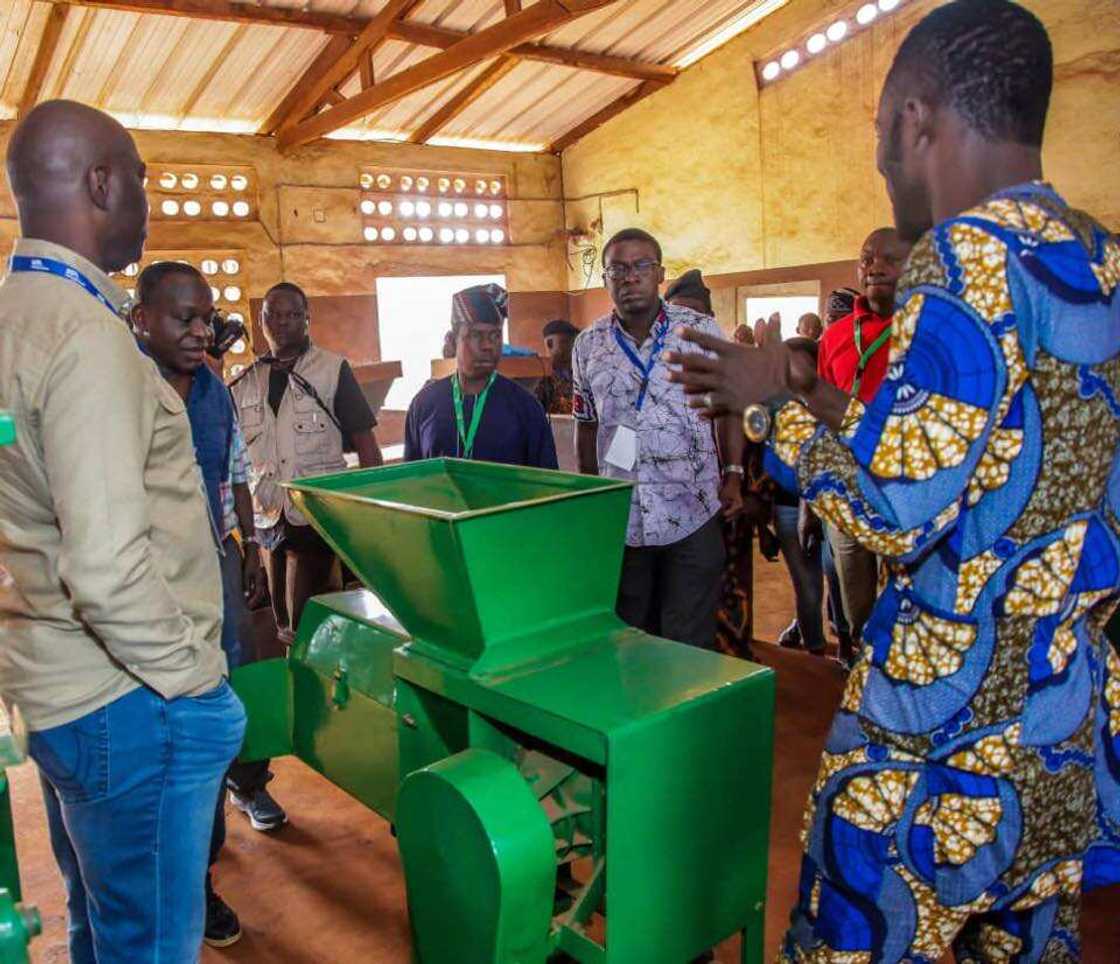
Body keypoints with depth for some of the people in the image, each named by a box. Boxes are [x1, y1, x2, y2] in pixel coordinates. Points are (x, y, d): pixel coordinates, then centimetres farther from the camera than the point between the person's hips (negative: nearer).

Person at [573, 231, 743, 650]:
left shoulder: (701, 329, -4)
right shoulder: (588, 345, 3)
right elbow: (586, 426, 11)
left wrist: (733, 475, -5)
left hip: (692, 513, -2)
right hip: (618, 517, 3)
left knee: (690, 643, 4)